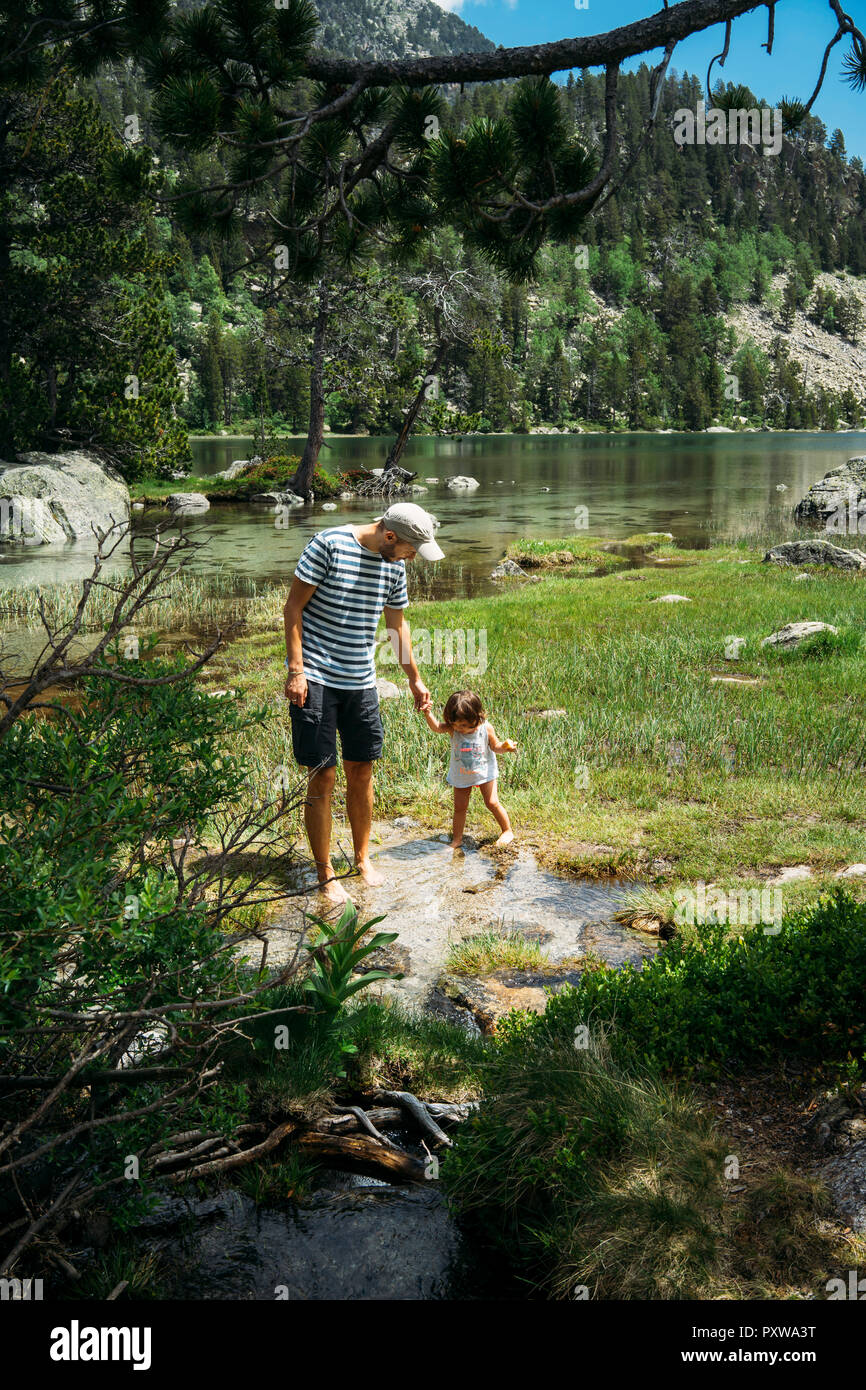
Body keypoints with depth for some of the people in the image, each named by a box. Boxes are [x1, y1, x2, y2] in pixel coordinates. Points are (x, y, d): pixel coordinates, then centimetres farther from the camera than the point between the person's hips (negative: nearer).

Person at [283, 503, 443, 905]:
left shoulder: (395, 566, 7)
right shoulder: (328, 544, -12)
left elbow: (397, 624, 20)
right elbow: (293, 608, -9)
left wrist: (414, 679, 26)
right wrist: (295, 670, -15)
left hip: (361, 682, 6)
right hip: (315, 679, -6)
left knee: (361, 771, 12)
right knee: (322, 778, -3)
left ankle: (363, 858, 30)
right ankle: (325, 874, 10)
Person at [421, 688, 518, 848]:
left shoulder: (486, 728, -21)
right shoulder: (453, 728, -21)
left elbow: (495, 746, -5)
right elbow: (437, 727, -40)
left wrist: (505, 746, -26)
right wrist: (427, 714, -57)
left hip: (484, 771, -2)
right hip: (461, 775, 2)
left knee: (492, 803, -3)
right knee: (459, 807, 8)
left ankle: (508, 831, 18)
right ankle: (457, 839, 22)